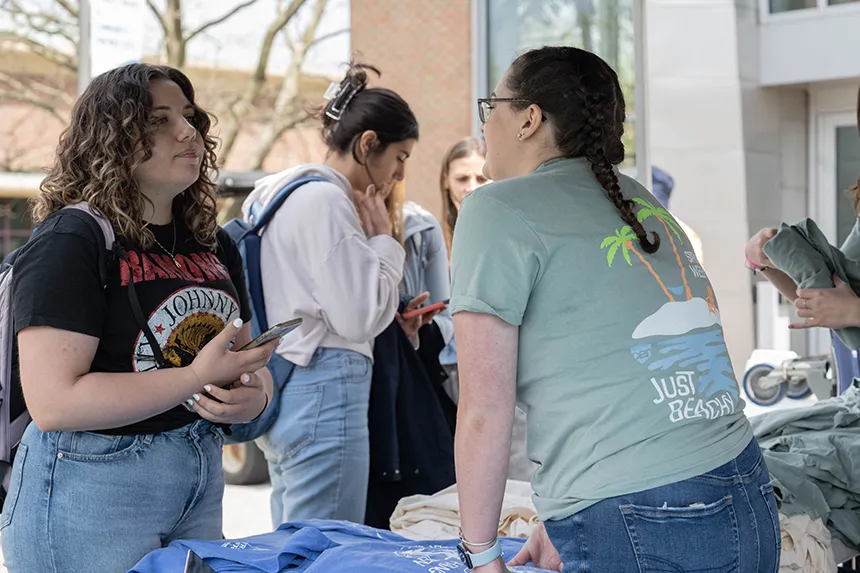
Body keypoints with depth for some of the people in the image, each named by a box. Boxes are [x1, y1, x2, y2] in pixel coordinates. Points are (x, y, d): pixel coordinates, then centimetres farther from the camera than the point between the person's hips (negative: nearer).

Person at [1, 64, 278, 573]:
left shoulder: (214, 246, 9)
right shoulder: (69, 243, -15)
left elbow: (248, 360, 18)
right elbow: (53, 402, -24)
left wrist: (255, 394, -7)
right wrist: (198, 377, -26)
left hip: (201, 483, 7)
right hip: (87, 495, -7)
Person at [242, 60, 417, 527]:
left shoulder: (275, 191, 18)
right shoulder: (325, 200, -13)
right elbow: (359, 318, -15)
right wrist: (384, 239, -3)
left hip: (281, 385, 11)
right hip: (323, 388, -10)